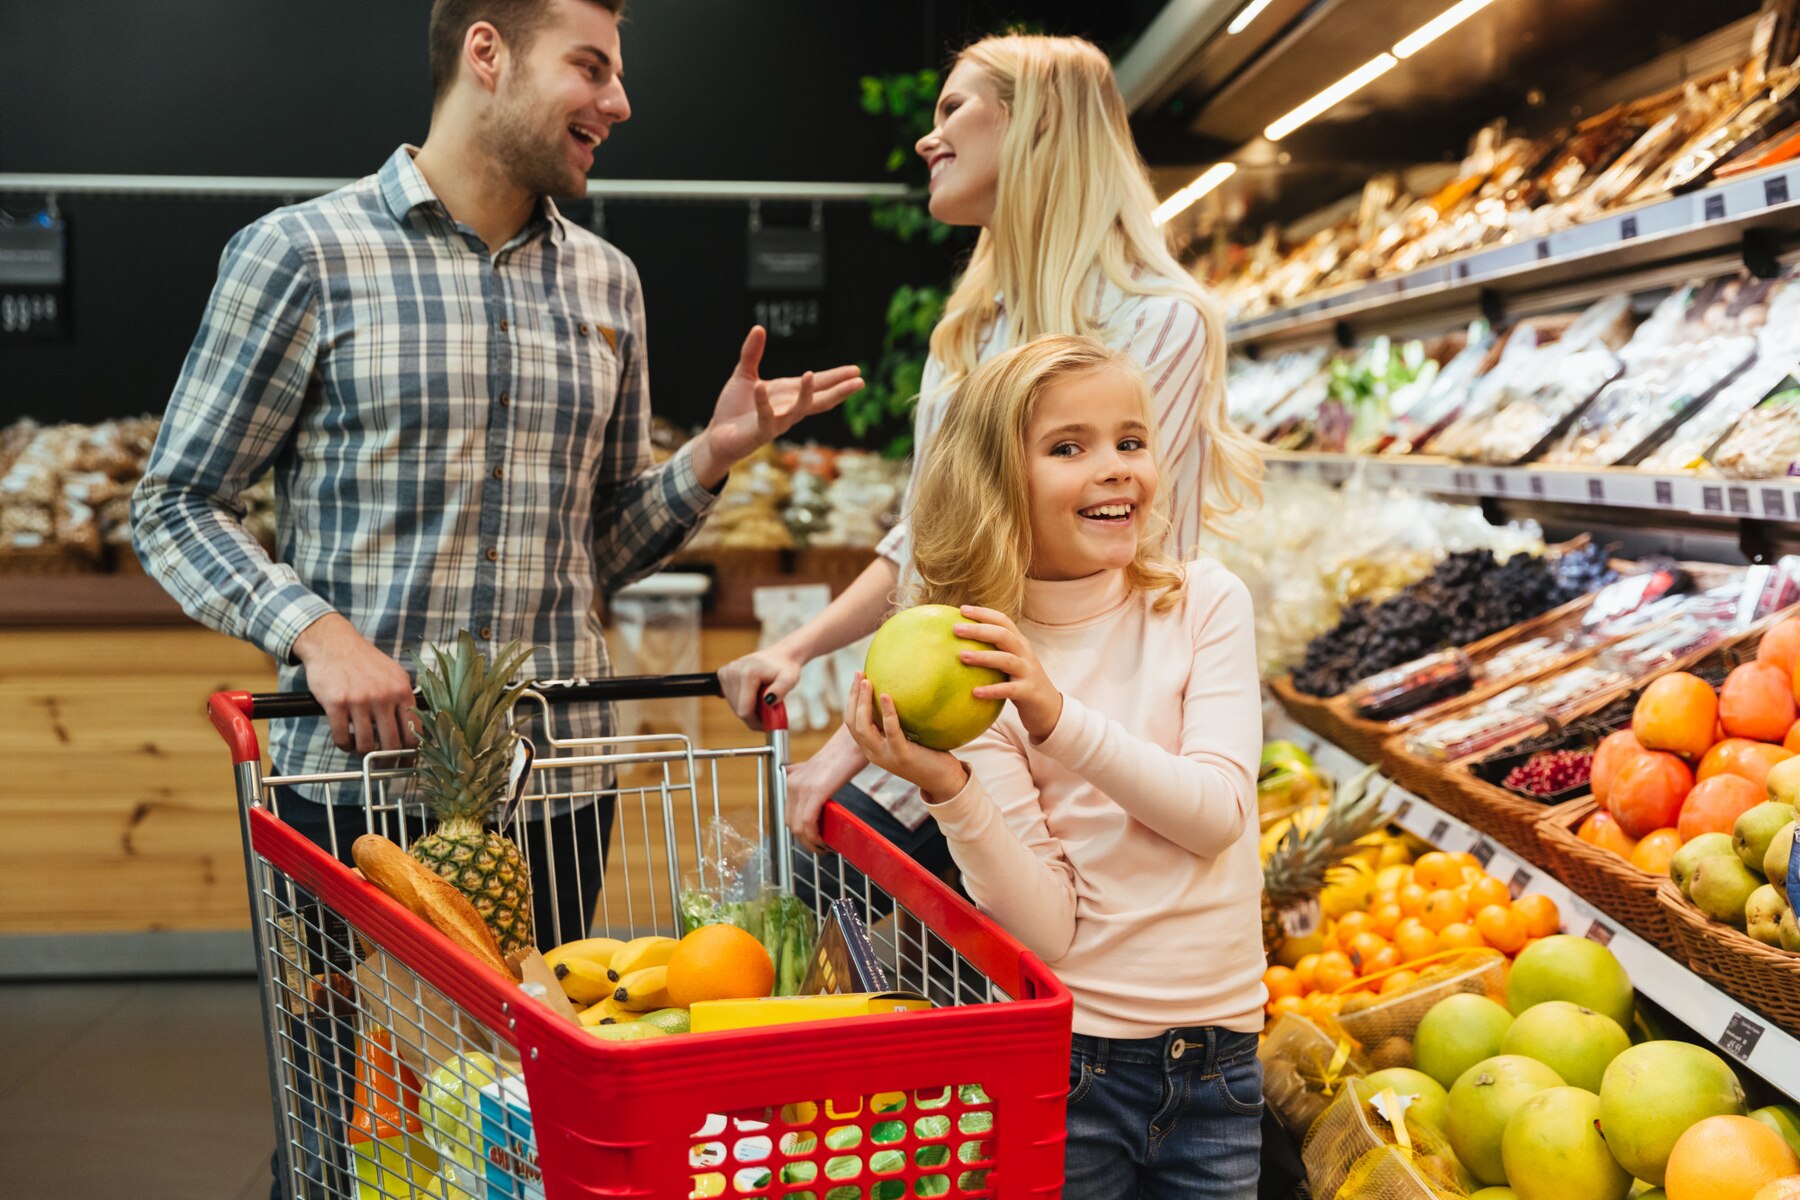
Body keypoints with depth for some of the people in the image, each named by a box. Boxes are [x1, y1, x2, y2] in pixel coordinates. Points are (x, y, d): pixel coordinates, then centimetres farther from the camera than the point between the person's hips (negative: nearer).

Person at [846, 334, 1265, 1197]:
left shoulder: (1205, 603, -2)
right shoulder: (966, 663, -7)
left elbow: (1219, 812, -14)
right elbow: (1046, 926, -13)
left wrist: (1058, 715, -25)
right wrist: (948, 790, -29)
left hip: (1221, 1058, 2)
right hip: (1067, 1060, -2)